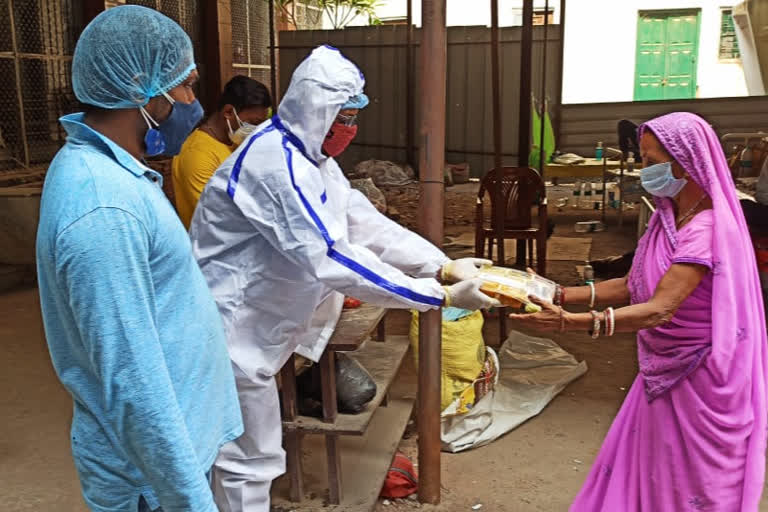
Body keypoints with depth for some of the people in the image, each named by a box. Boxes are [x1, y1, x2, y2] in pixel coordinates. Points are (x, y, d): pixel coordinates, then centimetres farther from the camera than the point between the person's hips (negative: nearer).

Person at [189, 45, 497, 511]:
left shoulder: (309, 156, 6)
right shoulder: (275, 162, -27)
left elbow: (367, 225, 2)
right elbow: (333, 260, -34)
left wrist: (443, 265, -10)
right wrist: (440, 296, -32)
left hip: (255, 321, 10)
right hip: (232, 324, -10)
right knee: (251, 460, 5)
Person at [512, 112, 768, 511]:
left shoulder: (708, 229, -24)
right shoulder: (668, 218, 4)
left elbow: (659, 310, -33)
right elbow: (633, 286, 6)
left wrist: (568, 322, -42)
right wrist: (563, 295, -5)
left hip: (701, 381, -8)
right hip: (665, 372, 8)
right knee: (637, 475, 16)